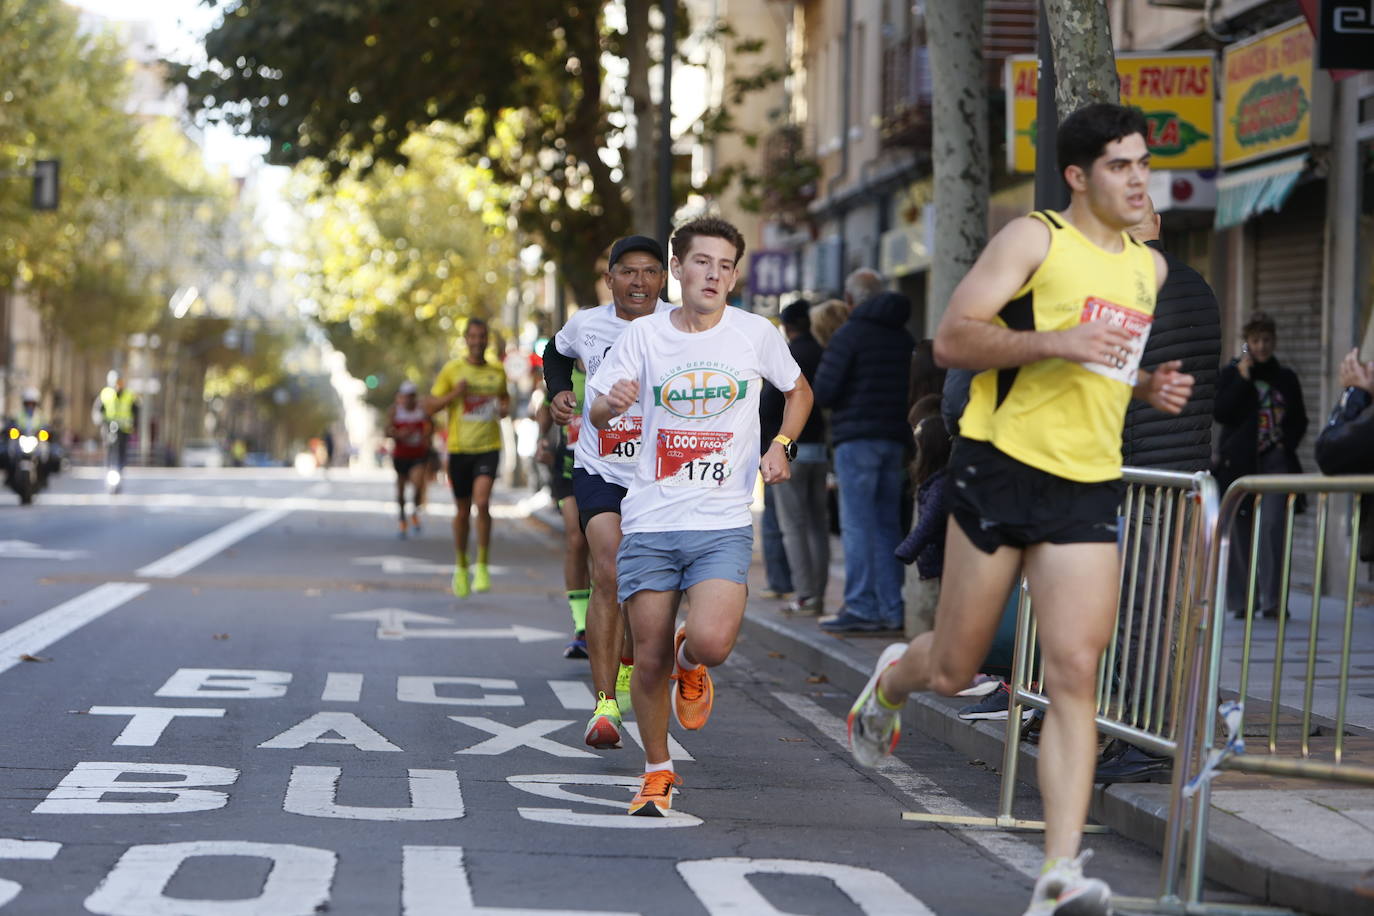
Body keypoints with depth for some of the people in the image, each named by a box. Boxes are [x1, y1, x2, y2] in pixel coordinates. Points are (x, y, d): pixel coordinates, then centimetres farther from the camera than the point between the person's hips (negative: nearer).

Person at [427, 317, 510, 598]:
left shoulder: (497, 371, 7)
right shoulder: (452, 369, 0)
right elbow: (430, 406, 0)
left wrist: (505, 408, 4)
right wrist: (455, 394, -16)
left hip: (489, 447, 0)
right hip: (459, 447, 0)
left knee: (482, 503, -20)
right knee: (462, 511, 9)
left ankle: (482, 566, -8)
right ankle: (460, 566, 29)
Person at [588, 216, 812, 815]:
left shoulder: (755, 334, 1)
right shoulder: (644, 336, 1)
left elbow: (799, 391, 19)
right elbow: (597, 415, 7)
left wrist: (780, 445, 1)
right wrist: (612, 402, -17)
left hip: (724, 523, -1)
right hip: (650, 522, 1)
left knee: (710, 643, -21)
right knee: (650, 659, 3)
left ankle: (689, 664, 18)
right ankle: (657, 772, 25)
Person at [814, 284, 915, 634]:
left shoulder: (851, 333, -6)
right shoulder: (905, 339, 12)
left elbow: (824, 390, -10)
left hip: (857, 438, -6)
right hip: (896, 440, 6)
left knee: (857, 524, -6)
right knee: (887, 524, 10)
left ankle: (861, 607, -11)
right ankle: (891, 609, 7)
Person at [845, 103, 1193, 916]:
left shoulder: (1150, 267, 17)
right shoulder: (1035, 239, -4)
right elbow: (952, 339, -11)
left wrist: (1150, 387, 11)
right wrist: (1055, 342, -23)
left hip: (1090, 488, 4)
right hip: (1003, 466, -4)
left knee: (1075, 675, -9)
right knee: (954, 670, 5)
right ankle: (891, 682, 43)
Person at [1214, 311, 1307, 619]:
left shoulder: (1286, 378, 13)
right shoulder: (1231, 373, 6)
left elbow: (1299, 420, 18)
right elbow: (1221, 412, -8)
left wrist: (1286, 444, 0)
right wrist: (1243, 376, -10)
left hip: (1275, 460, 1)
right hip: (1239, 463, -1)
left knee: (1272, 525, -14)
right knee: (1241, 530, 2)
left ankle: (1271, 599, -13)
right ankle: (1241, 600, 11)